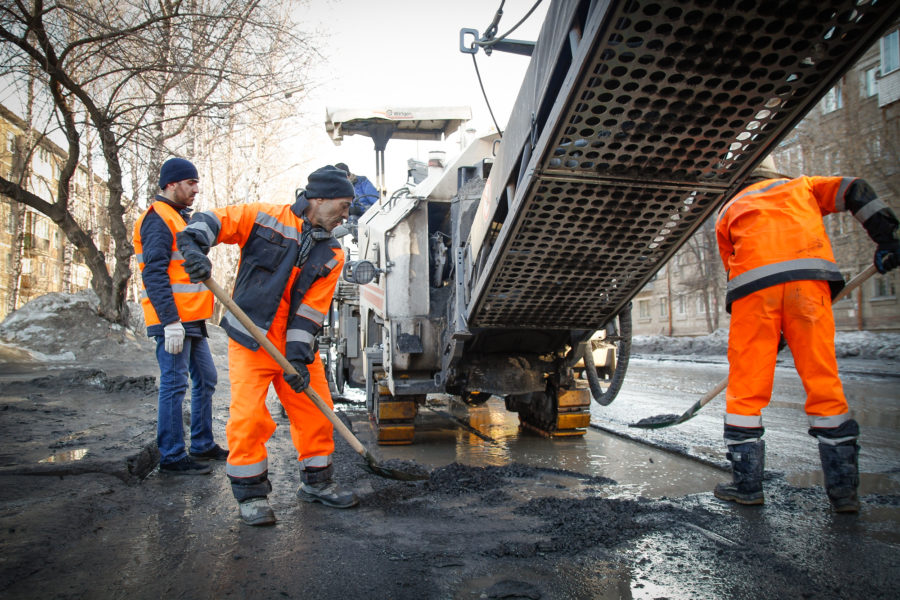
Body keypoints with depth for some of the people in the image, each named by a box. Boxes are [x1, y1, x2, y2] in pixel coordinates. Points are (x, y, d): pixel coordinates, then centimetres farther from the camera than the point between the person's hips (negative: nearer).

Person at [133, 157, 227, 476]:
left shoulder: (179, 217, 22)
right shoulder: (158, 218, -10)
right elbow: (154, 274, -19)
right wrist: (171, 322, -24)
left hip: (192, 320, 10)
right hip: (173, 321, -10)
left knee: (205, 379, 14)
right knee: (174, 385, -5)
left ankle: (203, 445, 25)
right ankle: (172, 456, 4)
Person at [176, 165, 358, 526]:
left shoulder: (332, 255, 4)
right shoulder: (264, 218, -3)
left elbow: (312, 309, -3)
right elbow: (214, 221, -3)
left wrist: (299, 357, -12)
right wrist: (194, 246, -25)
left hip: (297, 346, 4)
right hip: (250, 343, -4)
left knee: (316, 411, 7)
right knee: (248, 418, -7)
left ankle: (317, 482, 27)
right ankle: (251, 495, 13)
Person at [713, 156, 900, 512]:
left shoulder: (728, 211, 30)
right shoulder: (800, 186, 33)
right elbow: (853, 191, 16)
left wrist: (770, 331, 29)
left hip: (753, 284, -1)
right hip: (809, 275, 1)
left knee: (746, 384, 5)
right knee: (823, 380, 6)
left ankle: (746, 484, 11)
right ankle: (844, 490, 9)